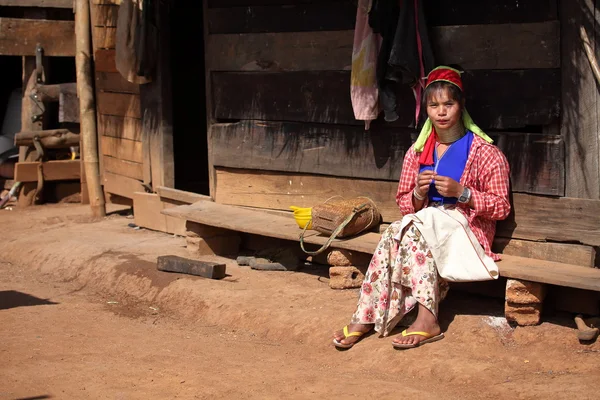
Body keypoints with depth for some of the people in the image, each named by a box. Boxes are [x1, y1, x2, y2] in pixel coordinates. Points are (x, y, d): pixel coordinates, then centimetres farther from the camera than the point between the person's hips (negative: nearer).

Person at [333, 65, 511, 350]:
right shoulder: (417, 153, 14)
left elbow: (501, 207, -3)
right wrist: (419, 193, -7)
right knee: (394, 237, -30)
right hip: (424, 224, 4)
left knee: (408, 231, -32)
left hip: (466, 229, -4)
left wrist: (461, 192, -16)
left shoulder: (485, 152, 0)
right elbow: (405, 207, 16)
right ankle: (367, 317, -35)